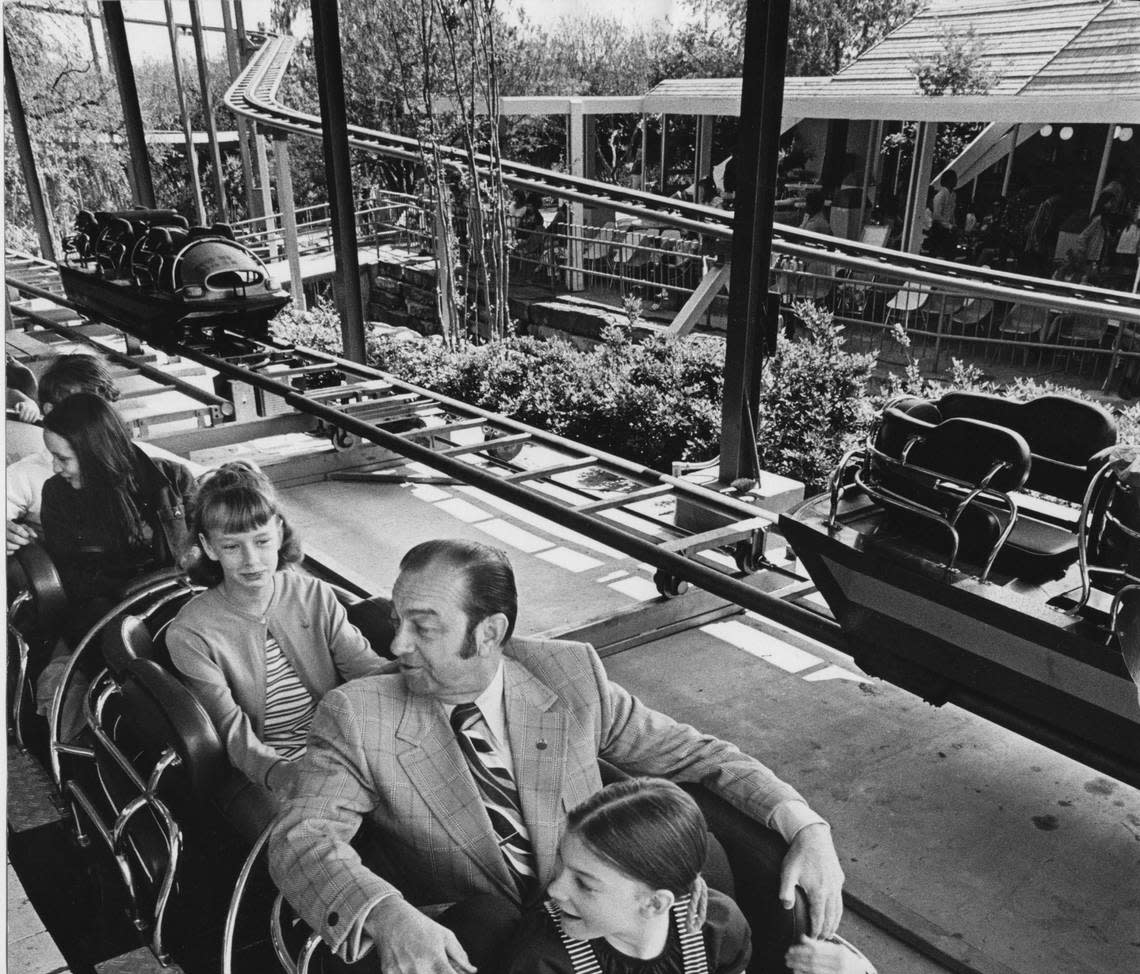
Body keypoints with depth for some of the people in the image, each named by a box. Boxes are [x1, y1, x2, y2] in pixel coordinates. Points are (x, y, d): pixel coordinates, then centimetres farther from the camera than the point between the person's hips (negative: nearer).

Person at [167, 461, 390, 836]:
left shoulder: (315, 596, 3)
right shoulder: (189, 634, -7)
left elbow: (366, 666, -8)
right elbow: (234, 736, -16)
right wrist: (288, 775, -37)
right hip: (254, 777, -3)